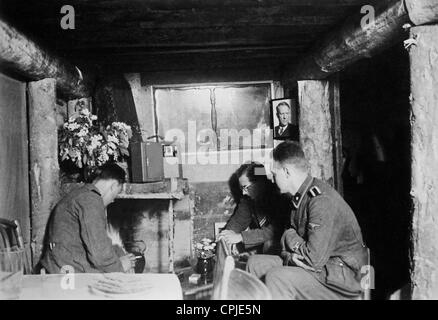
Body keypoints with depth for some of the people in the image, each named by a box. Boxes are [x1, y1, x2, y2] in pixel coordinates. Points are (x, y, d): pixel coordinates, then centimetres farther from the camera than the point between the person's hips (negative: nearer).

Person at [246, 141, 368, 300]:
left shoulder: (322, 200, -24)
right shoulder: (299, 198, 7)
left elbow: (314, 259, -28)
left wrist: (289, 237, -10)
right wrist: (290, 255, -11)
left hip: (343, 277, -9)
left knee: (276, 277, -28)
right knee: (256, 263, 4)